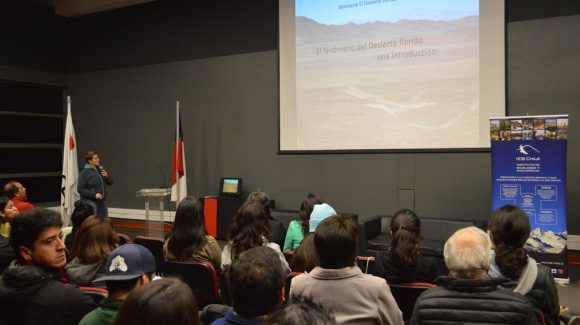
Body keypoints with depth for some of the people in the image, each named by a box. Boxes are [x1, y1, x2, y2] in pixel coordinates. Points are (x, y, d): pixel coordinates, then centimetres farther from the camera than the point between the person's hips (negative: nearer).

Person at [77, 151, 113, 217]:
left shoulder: (100, 169, 7)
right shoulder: (84, 172, -11)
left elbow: (110, 182, 13)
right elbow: (80, 189, -13)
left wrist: (107, 176, -8)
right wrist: (94, 194, -20)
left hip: (102, 201, 7)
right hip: (91, 201, -7)